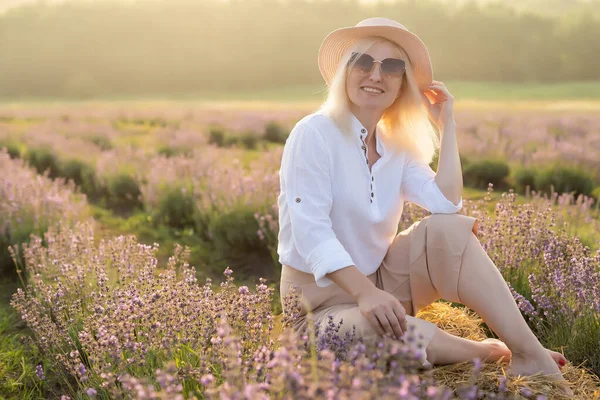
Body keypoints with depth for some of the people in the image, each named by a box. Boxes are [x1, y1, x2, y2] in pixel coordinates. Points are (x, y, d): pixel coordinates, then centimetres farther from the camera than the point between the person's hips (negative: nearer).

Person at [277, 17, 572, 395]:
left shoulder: (397, 146, 5)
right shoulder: (313, 135, -15)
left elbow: (446, 205, -11)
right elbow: (311, 232, -24)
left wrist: (447, 126, -7)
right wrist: (365, 293, -37)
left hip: (380, 283, 6)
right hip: (322, 297, -6)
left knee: (450, 229, -19)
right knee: (393, 334, -38)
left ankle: (530, 354, -23)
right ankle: (489, 353, -13)